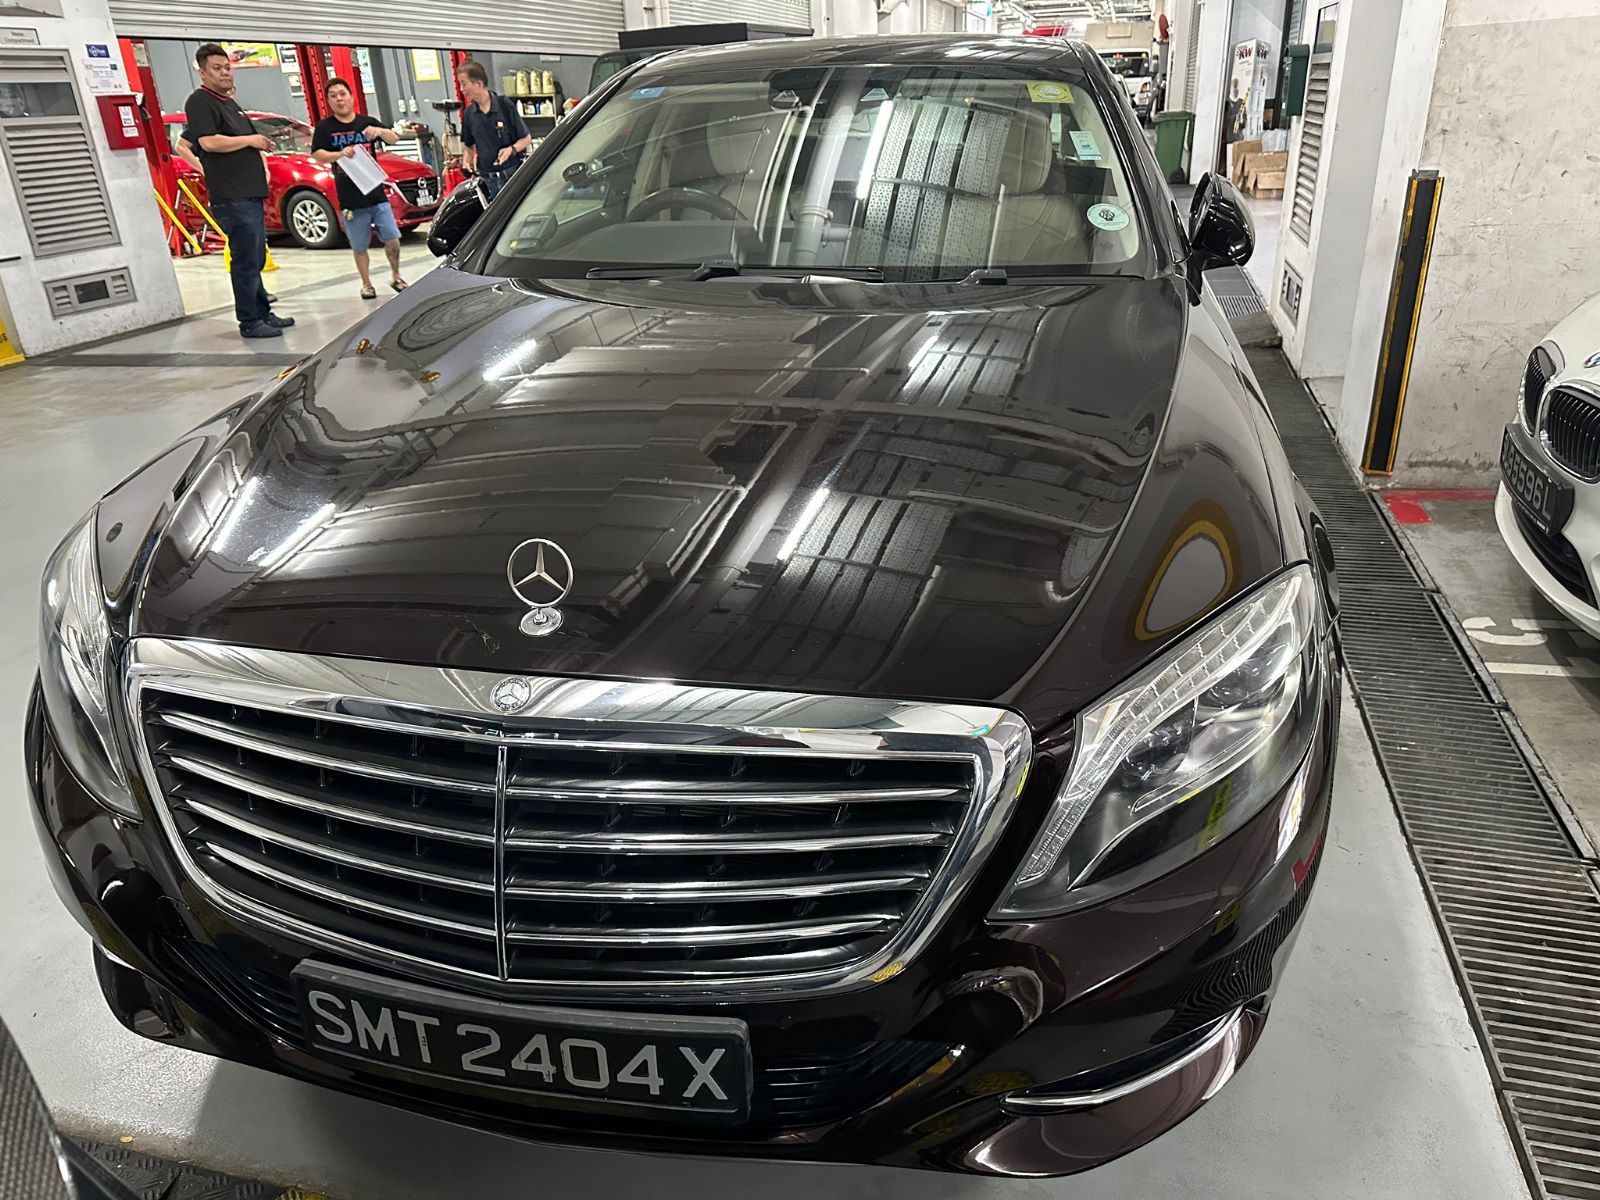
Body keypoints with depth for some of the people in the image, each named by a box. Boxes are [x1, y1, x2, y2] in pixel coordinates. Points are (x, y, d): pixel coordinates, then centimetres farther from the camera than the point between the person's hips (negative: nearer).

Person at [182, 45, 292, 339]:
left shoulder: (230, 103, 23)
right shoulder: (200, 102, -7)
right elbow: (209, 142, -19)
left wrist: (261, 144, 14)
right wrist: (249, 140, -11)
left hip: (251, 193, 10)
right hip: (232, 197, -10)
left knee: (255, 260, 14)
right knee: (246, 262, -9)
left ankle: (263, 313, 22)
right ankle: (250, 322, -5)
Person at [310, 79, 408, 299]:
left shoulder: (367, 122, 10)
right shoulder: (325, 127, 3)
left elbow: (394, 139, 2)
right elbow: (317, 155, -7)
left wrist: (379, 131, -19)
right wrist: (339, 154, -25)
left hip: (376, 194, 2)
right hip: (350, 200, -1)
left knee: (392, 239, -2)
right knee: (359, 247, 3)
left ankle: (396, 277, 18)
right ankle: (366, 285, 17)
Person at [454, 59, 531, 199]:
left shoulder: (505, 106, -8)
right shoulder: (468, 114, 6)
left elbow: (527, 139, -4)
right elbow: (468, 145, 18)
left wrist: (512, 149, -23)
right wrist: (466, 159, -4)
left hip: (513, 175, -4)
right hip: (490, 181, 4)